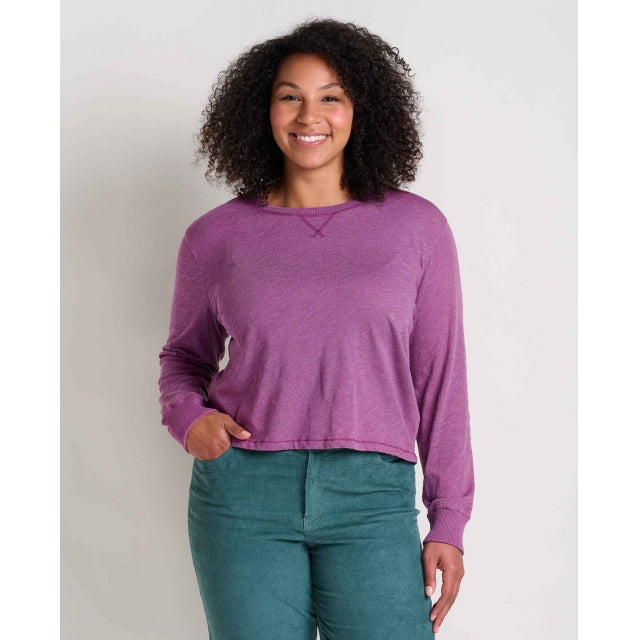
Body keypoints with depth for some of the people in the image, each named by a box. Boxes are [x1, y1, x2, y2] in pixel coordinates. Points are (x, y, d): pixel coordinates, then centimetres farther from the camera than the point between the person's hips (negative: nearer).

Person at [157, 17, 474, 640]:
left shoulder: (415, 226, 4)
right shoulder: (215, 236, 5)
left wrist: (448, 520, 3)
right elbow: (184, 355, 19)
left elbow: (439, 376, 6)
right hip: (244, 493, 1)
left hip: (371, 501, 0)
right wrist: (189, 416, -3)